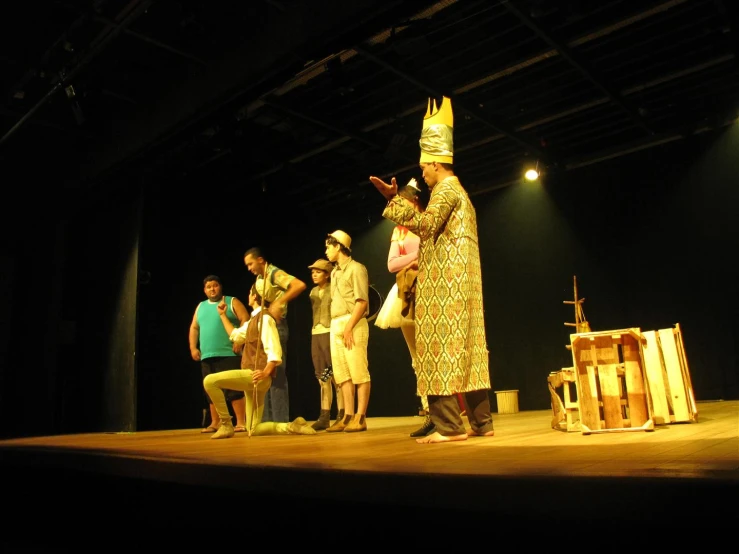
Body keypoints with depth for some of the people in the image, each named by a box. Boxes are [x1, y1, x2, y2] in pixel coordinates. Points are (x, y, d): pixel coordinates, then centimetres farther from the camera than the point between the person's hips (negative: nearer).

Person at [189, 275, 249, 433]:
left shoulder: (232, 302, 5)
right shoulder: (200, 307, 20)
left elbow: (245, 320, -4)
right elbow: (194, 328, 19)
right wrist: (193, 348, 5)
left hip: (229, 354, -5)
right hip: (207, 356, 5)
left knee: (234, 389, -7)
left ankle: (241, 423, -4)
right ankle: (215, 423, 17)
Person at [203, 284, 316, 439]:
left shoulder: (264, 318, -10)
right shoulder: (253, 319, 21)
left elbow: (274, 350, -20)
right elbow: (235, 335, 36)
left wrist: (266, 372, -34)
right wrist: (223, 315, 35)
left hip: (256, 376, -10)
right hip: (252, 378, 10)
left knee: (209, 381, -18)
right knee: (253, 430, 7)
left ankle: (226, 424, -9)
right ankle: (292, 426, 0)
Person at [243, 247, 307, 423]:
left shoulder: (275, 274, -10)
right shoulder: (259, 278, 16)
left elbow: (300, 285, -26)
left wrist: (279, 303, -29)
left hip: (276, 326, -9)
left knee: (276, 373, -8)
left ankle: (281, 421, -4)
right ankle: (269, 420, 18)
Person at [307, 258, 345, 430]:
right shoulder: (313, 292, 16)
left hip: (331, 333, -7)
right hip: (316, 334, 7)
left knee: (336, 375, -7)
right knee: (322, 377, 7)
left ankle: (341, 416, -1)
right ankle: (325, 416, 10)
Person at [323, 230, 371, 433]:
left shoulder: (356, 268, -4)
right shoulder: (334, 273, 20)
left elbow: (362, 301, -12)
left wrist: (349, 326, -17)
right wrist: (337, 326, 8)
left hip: (353, 324, -8)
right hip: (335, 325, 8)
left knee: (358, 372, -7)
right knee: (342, 374, 6)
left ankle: (360, 417, -3)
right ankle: (348, 416, 11)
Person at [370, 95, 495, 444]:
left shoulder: (445, 188, -6)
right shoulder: (457, 190, 25)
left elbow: (426, 225, -19)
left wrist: (394, 199, -10)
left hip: (446, 281, -10)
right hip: (459, 281, 10)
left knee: (442, 346, -10)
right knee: (466, 348, 7)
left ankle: (449, 426, -9)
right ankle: (481, 422, 10)